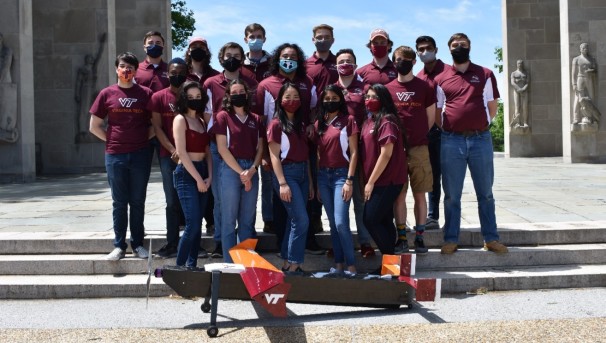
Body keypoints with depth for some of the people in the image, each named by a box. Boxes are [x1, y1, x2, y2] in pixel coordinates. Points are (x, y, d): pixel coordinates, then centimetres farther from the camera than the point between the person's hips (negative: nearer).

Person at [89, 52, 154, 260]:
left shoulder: (146, 94, 4)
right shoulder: (107, 94, 5)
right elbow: (94, 126, 9)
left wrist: (144, 139, -2)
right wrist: (112, 140, 1)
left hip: (140, 155, 0)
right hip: (115, 155, 0)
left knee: (138, 201, 7)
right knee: (119, 202, 7)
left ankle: (138, 244, 17)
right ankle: (119, 245, 14)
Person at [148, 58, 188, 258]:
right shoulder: (159, 97, 5)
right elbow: (157, 127, 0)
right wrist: (173, 150, -12)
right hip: (169, 156, -1)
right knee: (172, 202, 2)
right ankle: (172, 244, 7)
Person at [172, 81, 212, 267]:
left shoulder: (201, 121, 16)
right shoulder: (180, 120, -4)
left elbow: (207, 151, 14)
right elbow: (182, 153, -11)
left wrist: (209, 176, -1)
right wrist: (198, 179, -11)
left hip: (202, 173, 7)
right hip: (186, 174, -7)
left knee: (197, 225, 6)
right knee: (192, 224, -13)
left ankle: (192, 266, 13)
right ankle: (179, 266, -2)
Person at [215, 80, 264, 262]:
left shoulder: (255, 119, 14)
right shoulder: (223, 116, 2)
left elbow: (260, 148, 11)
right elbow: (222, 148, -5)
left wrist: (252, 170, -7)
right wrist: (240, 172, -10)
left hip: (251, 171, 4)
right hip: (230, 169, -4)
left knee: (248, 220, 7)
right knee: (229, 220, -2)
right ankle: (230, 264, 4)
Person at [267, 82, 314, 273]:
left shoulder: (300, 124, 15)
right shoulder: (276, 124, -5)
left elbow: (305, 154, 15)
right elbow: (274, 155, -9)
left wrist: (310, 182, 12)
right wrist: (282, 183, -17)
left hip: (302, 173, 7)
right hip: (287, 172, -7)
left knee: (294, 220, 9)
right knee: (302, 220, -12)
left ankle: (287, 262, 17)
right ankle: (293, 264, -3)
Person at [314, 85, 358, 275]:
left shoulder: (348, 120, -1)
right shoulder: (319, 123, 12)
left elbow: (353, 152, -4)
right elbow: (318, 154, 14)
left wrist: (350, 180, -11)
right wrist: (316, 183, 10)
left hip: (341, 174, -5)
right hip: (323, 175, 5)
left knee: (341, 223, -13)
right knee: (333, 224, 9)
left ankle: (351, 266, -2)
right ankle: (338, 264, 15)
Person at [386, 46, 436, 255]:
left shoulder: (424, 87, 4)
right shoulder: (387, 89, 6)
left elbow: (431, 117, 8)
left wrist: (418, 136, 8)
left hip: (419, 149, 0)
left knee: (419, 195, 3)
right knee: (399, 195, 2)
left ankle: (419, 238, 10)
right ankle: (401, 238, 9)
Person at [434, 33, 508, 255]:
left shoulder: (485, 75, 8)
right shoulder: (441, 79, 7)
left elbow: (492, 110, 10)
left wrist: (478, 123, 3)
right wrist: (452, 124, 2)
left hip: (480, 139, 0)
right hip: (451, 140, 0)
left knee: (485, 193, 6)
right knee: (451, 195, 4)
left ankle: (491, 239, 13)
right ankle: (451, 240, 11)